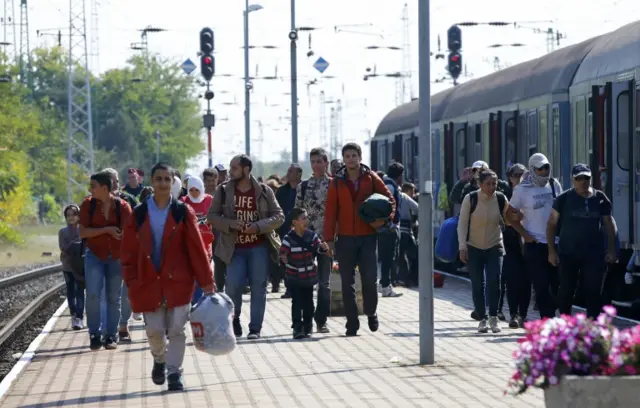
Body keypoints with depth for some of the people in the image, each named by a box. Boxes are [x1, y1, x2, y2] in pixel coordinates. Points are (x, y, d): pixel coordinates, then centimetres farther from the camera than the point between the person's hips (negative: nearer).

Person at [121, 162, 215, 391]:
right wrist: (131, 283, -1)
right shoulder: (139, 214, 2)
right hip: (149, 282, 1)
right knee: (154, 331, 6)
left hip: (178, 281, -1)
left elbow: (197, 247, -3)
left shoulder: (183, 212, -2)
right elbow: (130, 251, 4)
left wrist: (206, 280, -6)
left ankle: (174, 372, 6)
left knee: (176, 330, -2)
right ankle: (159, 361, 35)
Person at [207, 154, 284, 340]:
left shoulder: (264, 191, 0)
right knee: (233, 285, -10)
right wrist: (229, 224, -14)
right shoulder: (223, 191, 3)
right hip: (235, 248, 0)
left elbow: (278, 216, 0)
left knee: (258, 287, -1)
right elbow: (212, 215, 4)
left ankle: (255, 328, 6)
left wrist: (259, 226, -16)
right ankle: (234, 319, 15)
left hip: (259, 246, 0)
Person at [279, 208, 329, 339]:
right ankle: (297, 327, -1)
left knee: (308, 301, 9)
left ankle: (308, 327, 18)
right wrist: (283, 259, -34)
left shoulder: (311, 236, -1)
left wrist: (323, 247, -31)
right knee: (297, 302, -5)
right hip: (294, 277, -3)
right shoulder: (288, 239, -12)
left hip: (309, 276, 4)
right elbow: (283, 254, -12)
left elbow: (318, 247, -9)